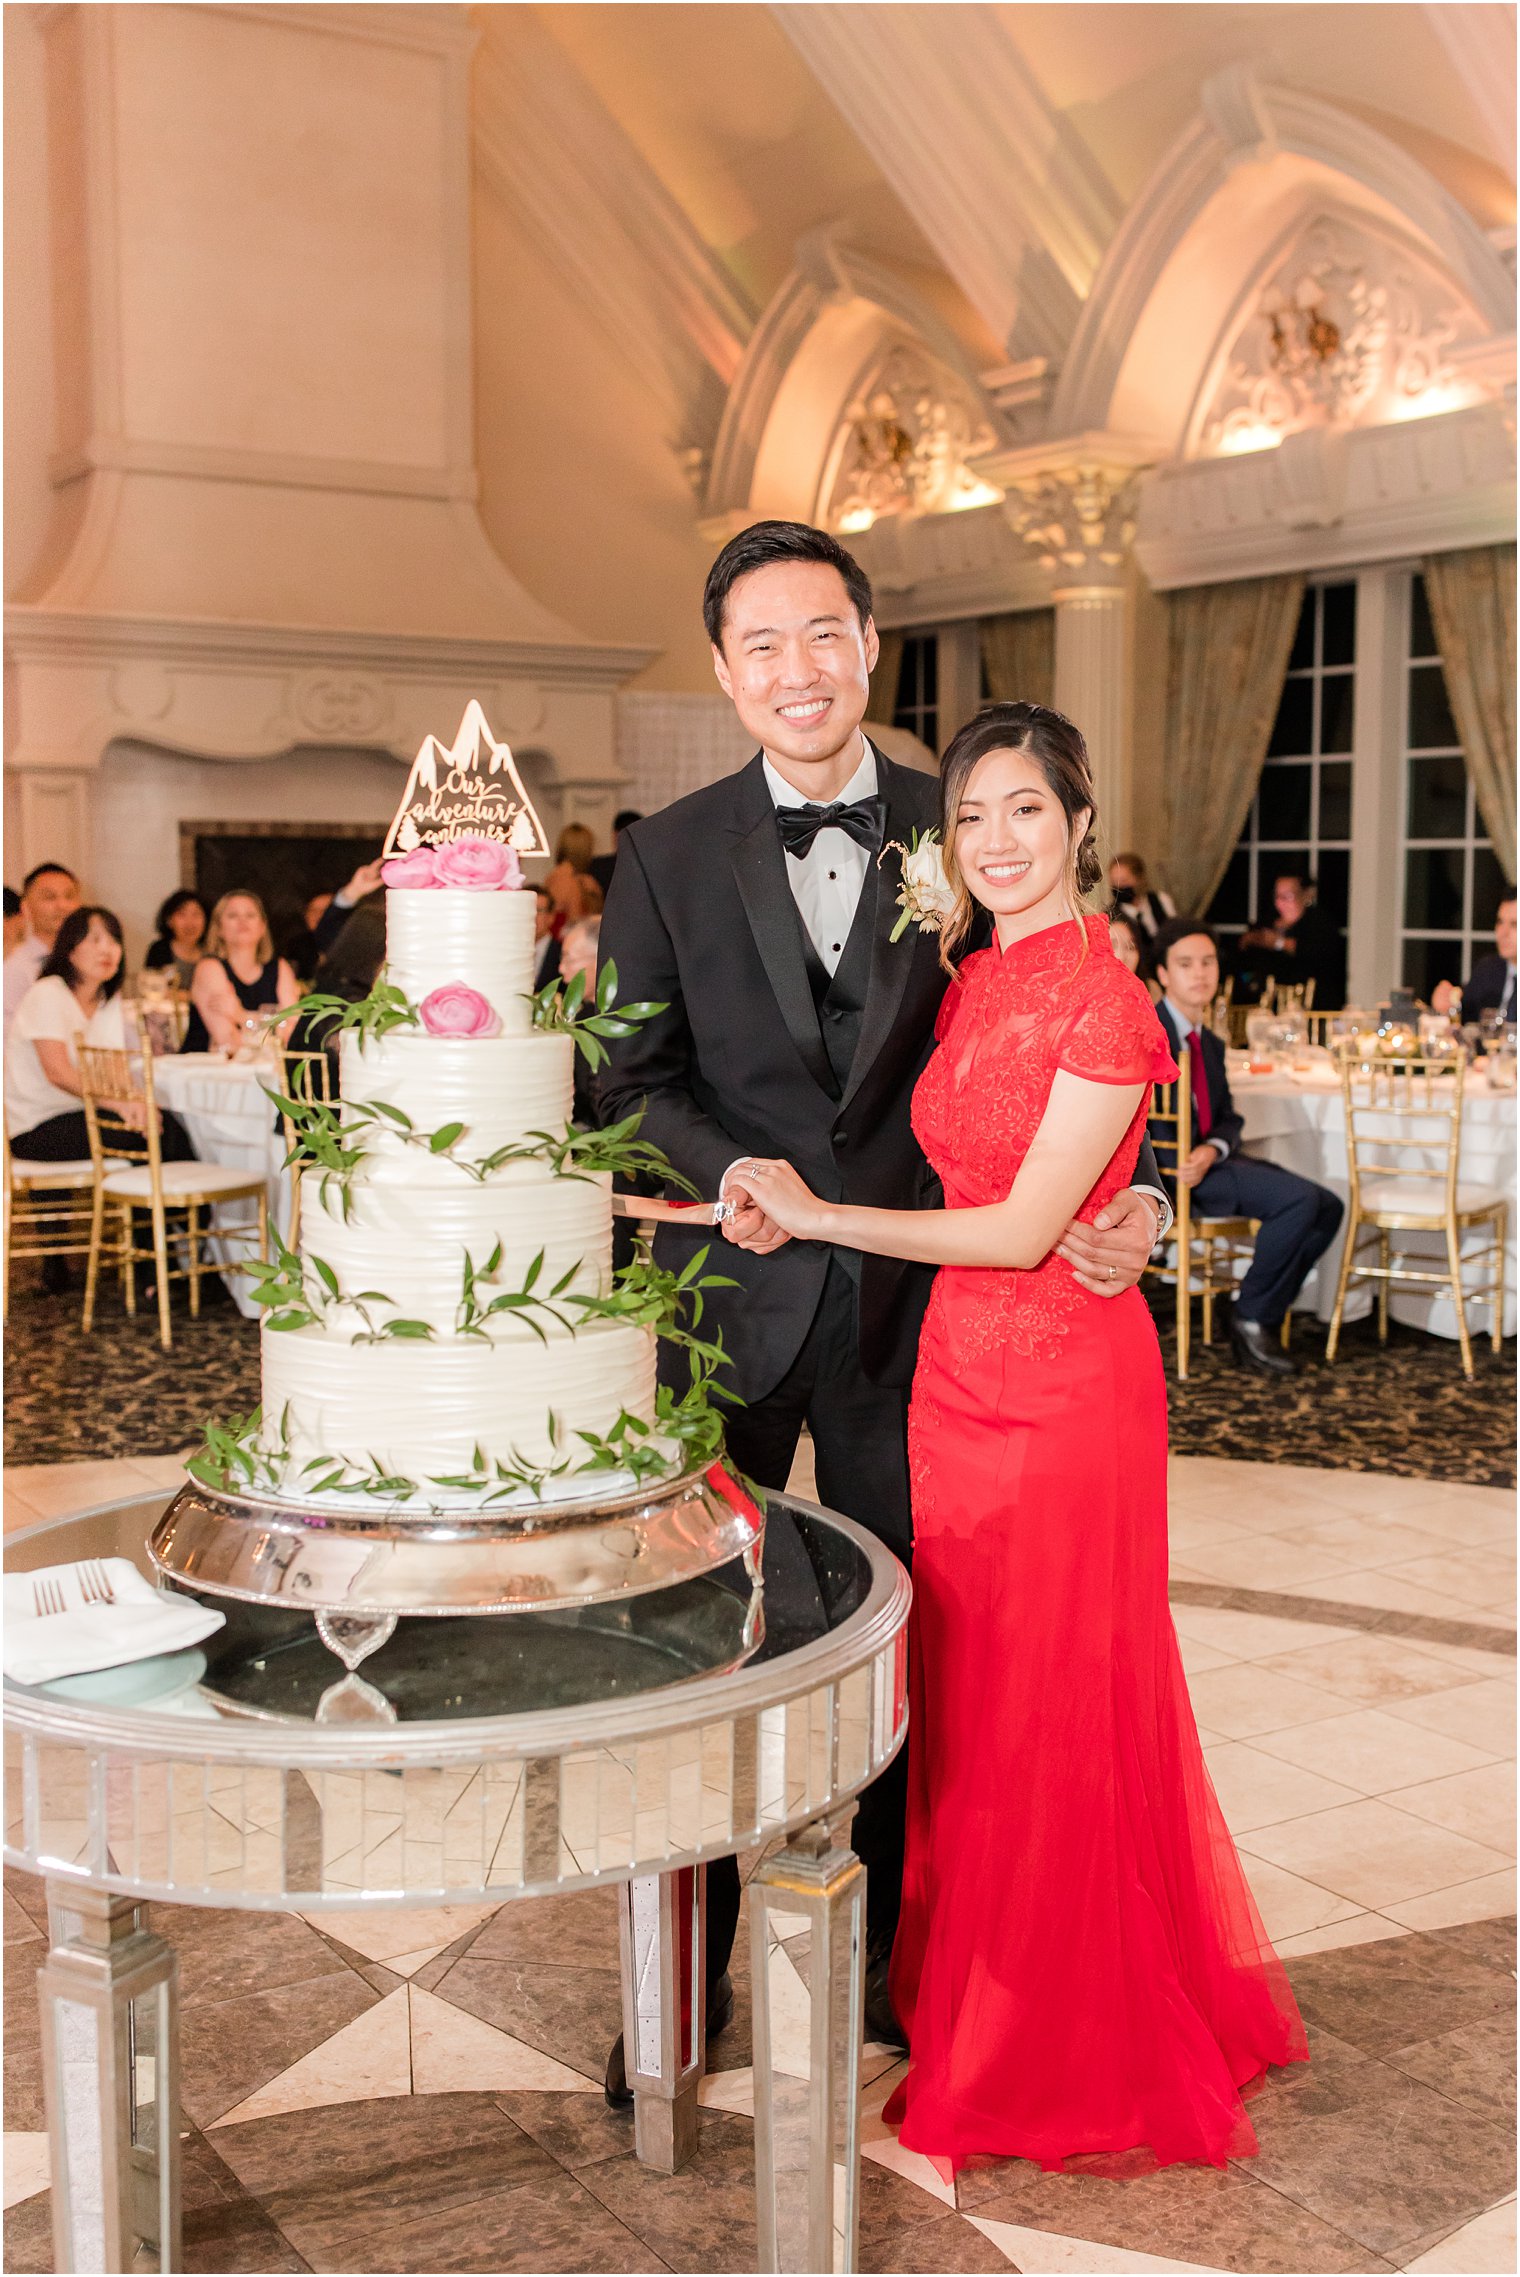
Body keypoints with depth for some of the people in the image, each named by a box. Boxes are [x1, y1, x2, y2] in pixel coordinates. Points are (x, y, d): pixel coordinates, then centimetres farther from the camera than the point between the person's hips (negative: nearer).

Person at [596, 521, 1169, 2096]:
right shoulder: (668, 857, 0)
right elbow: (637, 1075, 0)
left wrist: (1123, 1201, -15)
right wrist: (728, 1174, -19)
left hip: (908, 1297, 0)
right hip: (739, 1292, 0)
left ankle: (889, 1951, 32)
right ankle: (684, 1978, 27)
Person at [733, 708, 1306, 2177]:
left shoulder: (1106, 1002, -15)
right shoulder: (966, 988, 8)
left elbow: (1025, 1229, -17)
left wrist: (820, 1217, -12)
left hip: (1064, 1381, -7)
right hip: (958, 1370, 7)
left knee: (1057, 1709, 6)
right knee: (967, 1697, 15)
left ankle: (1072, 2060, 26)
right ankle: (973, 2008, 34)